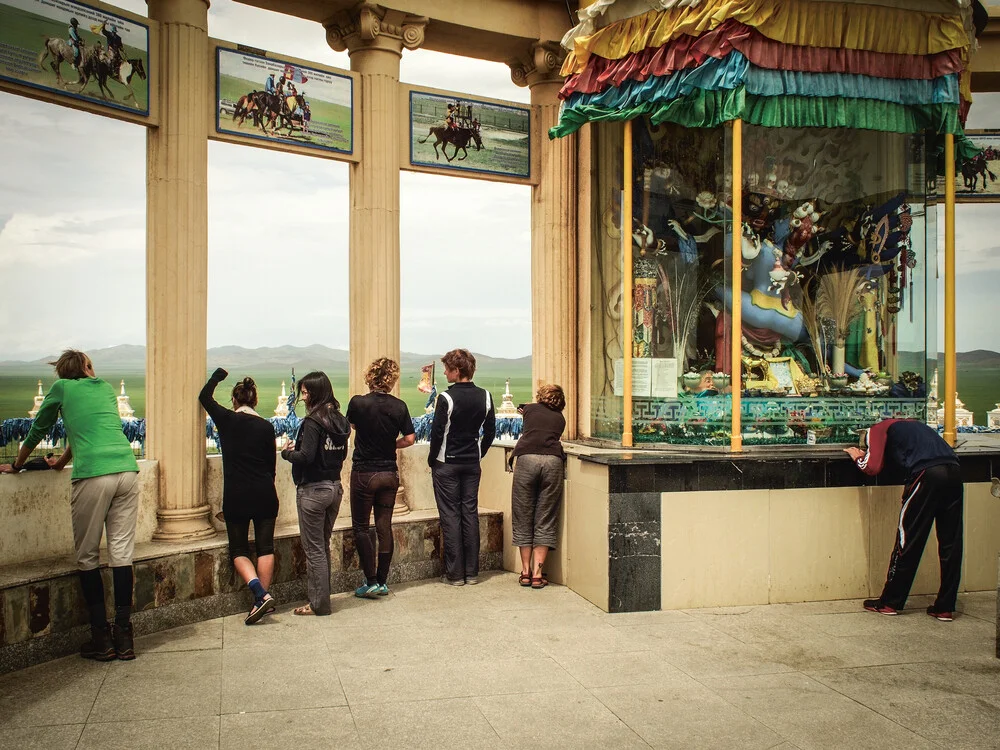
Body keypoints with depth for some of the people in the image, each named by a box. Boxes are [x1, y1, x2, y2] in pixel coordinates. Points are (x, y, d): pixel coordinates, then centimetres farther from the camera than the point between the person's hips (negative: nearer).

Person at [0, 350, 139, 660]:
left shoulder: (61, 388, 15)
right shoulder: (106, 388, 24)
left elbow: (38, 429, 26)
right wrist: (62, 462, 51)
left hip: (92, 476, -4)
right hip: (127, 470, 4)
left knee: (87, 558, 8)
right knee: (122, 554, 6)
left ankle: (101, 638, 8)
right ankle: (124, 637, 9)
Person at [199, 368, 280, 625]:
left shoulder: (226, 420, -3)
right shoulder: (266, 426, 2)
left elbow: (204, 396, 15)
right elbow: (271, 464, 10)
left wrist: (218, 374, 30)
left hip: (236, 496, -2)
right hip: (265, 495, 2)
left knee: (238, 550, 6)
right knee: (265, 547, 10)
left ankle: (260, 594, -13)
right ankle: (263, 597, 10)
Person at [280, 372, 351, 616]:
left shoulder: (313, 422, -16)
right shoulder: (339, 420, 7)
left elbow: (306, 457, -23)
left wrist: (287, 452, -3)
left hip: (313, 490, -8)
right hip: (335, 487, 8)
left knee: (314, 550, 2)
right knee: (323, 546, 18)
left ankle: (319, 604, 9)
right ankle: (320, 598, 26)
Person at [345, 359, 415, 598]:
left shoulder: (358, 403, -12)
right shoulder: (399, 406, -5)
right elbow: (410, 438, -2)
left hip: (364, 473, -3)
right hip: (389, 473, 3)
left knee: (361, 527, 6)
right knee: (384, 527, 9)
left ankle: (371, 582, 1)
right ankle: (382, 582, 14)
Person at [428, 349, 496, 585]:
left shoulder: (446, 398, -15)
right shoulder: (485, 397, 0)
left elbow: (437, 433, -12)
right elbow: (490, 432, 6)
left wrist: (432, 461, 1)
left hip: (447, 465, -4)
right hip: (472, 464, 5)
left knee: (450, 517, 2)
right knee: (471, 514, 9)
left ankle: (455, 573, 5)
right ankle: (472, 572, 13)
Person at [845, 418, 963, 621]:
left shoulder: (877, 430, 12)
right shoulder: (909, 424, 34)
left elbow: (873, 467, 0)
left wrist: (858, 457, 20)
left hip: (927, 474, -7)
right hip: (954, 470, 7)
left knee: (908, 542, 4)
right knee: (950, 544, 10)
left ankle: (890, 603, 15)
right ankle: (945, 608, 16)